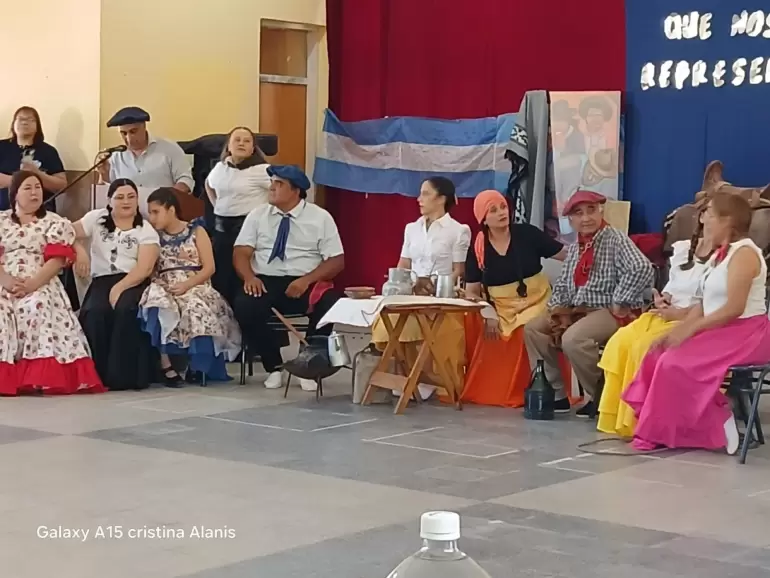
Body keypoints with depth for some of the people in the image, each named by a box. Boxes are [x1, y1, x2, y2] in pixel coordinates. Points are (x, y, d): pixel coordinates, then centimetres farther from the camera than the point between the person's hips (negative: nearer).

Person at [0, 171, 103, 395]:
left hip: (40, 286, -2)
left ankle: (42, 376, -41)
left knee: (38, 307, -36)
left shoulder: (55, 223, 12)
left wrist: (32, 285, -17)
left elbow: (57, 260, -2)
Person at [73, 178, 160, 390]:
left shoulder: (146, 230, 6)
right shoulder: (96, 218, 14)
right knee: (95, 312, -31)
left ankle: (125, 375, -29)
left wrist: (119, 288, -20)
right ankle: (99, 374, -22)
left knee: (125, 310, -35)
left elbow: (144, 268, -7)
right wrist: (79, 250, -16)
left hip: (134, 284, -2)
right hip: (102, 282, 2)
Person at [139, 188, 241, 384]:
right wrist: (158, 284, -13)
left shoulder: (196, 231, 7)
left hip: (195, 287, -2)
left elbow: (209, 268, -1)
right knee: (157, 304, -34)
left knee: (196, 308, -37)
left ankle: (197, 365, -19)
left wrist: (186, 285, -14)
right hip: (165, 289, 2)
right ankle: (165, 365, -35)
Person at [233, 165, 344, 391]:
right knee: (244, 307, -31)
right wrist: (249, 276, -18)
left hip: (307, 285, -1)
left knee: (331, 308, -32)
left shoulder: (320, 218, 2)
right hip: (266, 282, 1)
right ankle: (273, 366, -7)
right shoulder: (257, 215, 9)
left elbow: (337, 260, -1)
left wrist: (305, 280, -16)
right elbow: (241, 253, 4)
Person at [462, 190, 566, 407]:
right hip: (500, 309, 2)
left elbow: (567, 255, 0)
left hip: (536, 302, -2)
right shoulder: (477, 249, 2)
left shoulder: (527, 234, -2)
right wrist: (488, 314, -14)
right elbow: (471, 292, 2)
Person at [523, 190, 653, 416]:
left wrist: (619, 303, -24)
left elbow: (642, 268, -28)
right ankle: (555, 393, 3)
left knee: (573, 338, -33)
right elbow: (563, 284, 19)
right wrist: (557, 307, -2)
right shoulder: (574, 248, 14)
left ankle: (601, 396, -12)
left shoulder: (615, 240, -11)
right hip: (579, 310, 9)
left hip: (611, 312, -9)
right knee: (533, 328, 2)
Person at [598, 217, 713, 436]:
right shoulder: (681, 248, 18)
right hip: (665, 315, 7)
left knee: (646, 346, -30)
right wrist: (663, 298, 3)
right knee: (620, 342, -17)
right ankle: (617, 419, -14)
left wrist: (680, 313, -19)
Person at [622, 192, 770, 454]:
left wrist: (688, 330, -21)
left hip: (744, 334, -10)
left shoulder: (744, 253, -14)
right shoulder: (720, 255, 17)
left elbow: (734, 309, -23)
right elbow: (705, 305, 12)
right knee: (658, 356, -2)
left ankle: (713, 428, -9)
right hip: (717, 332, 10)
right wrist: (678, 330, -3)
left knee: (677, 363, -22)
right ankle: (661, 429, -3)